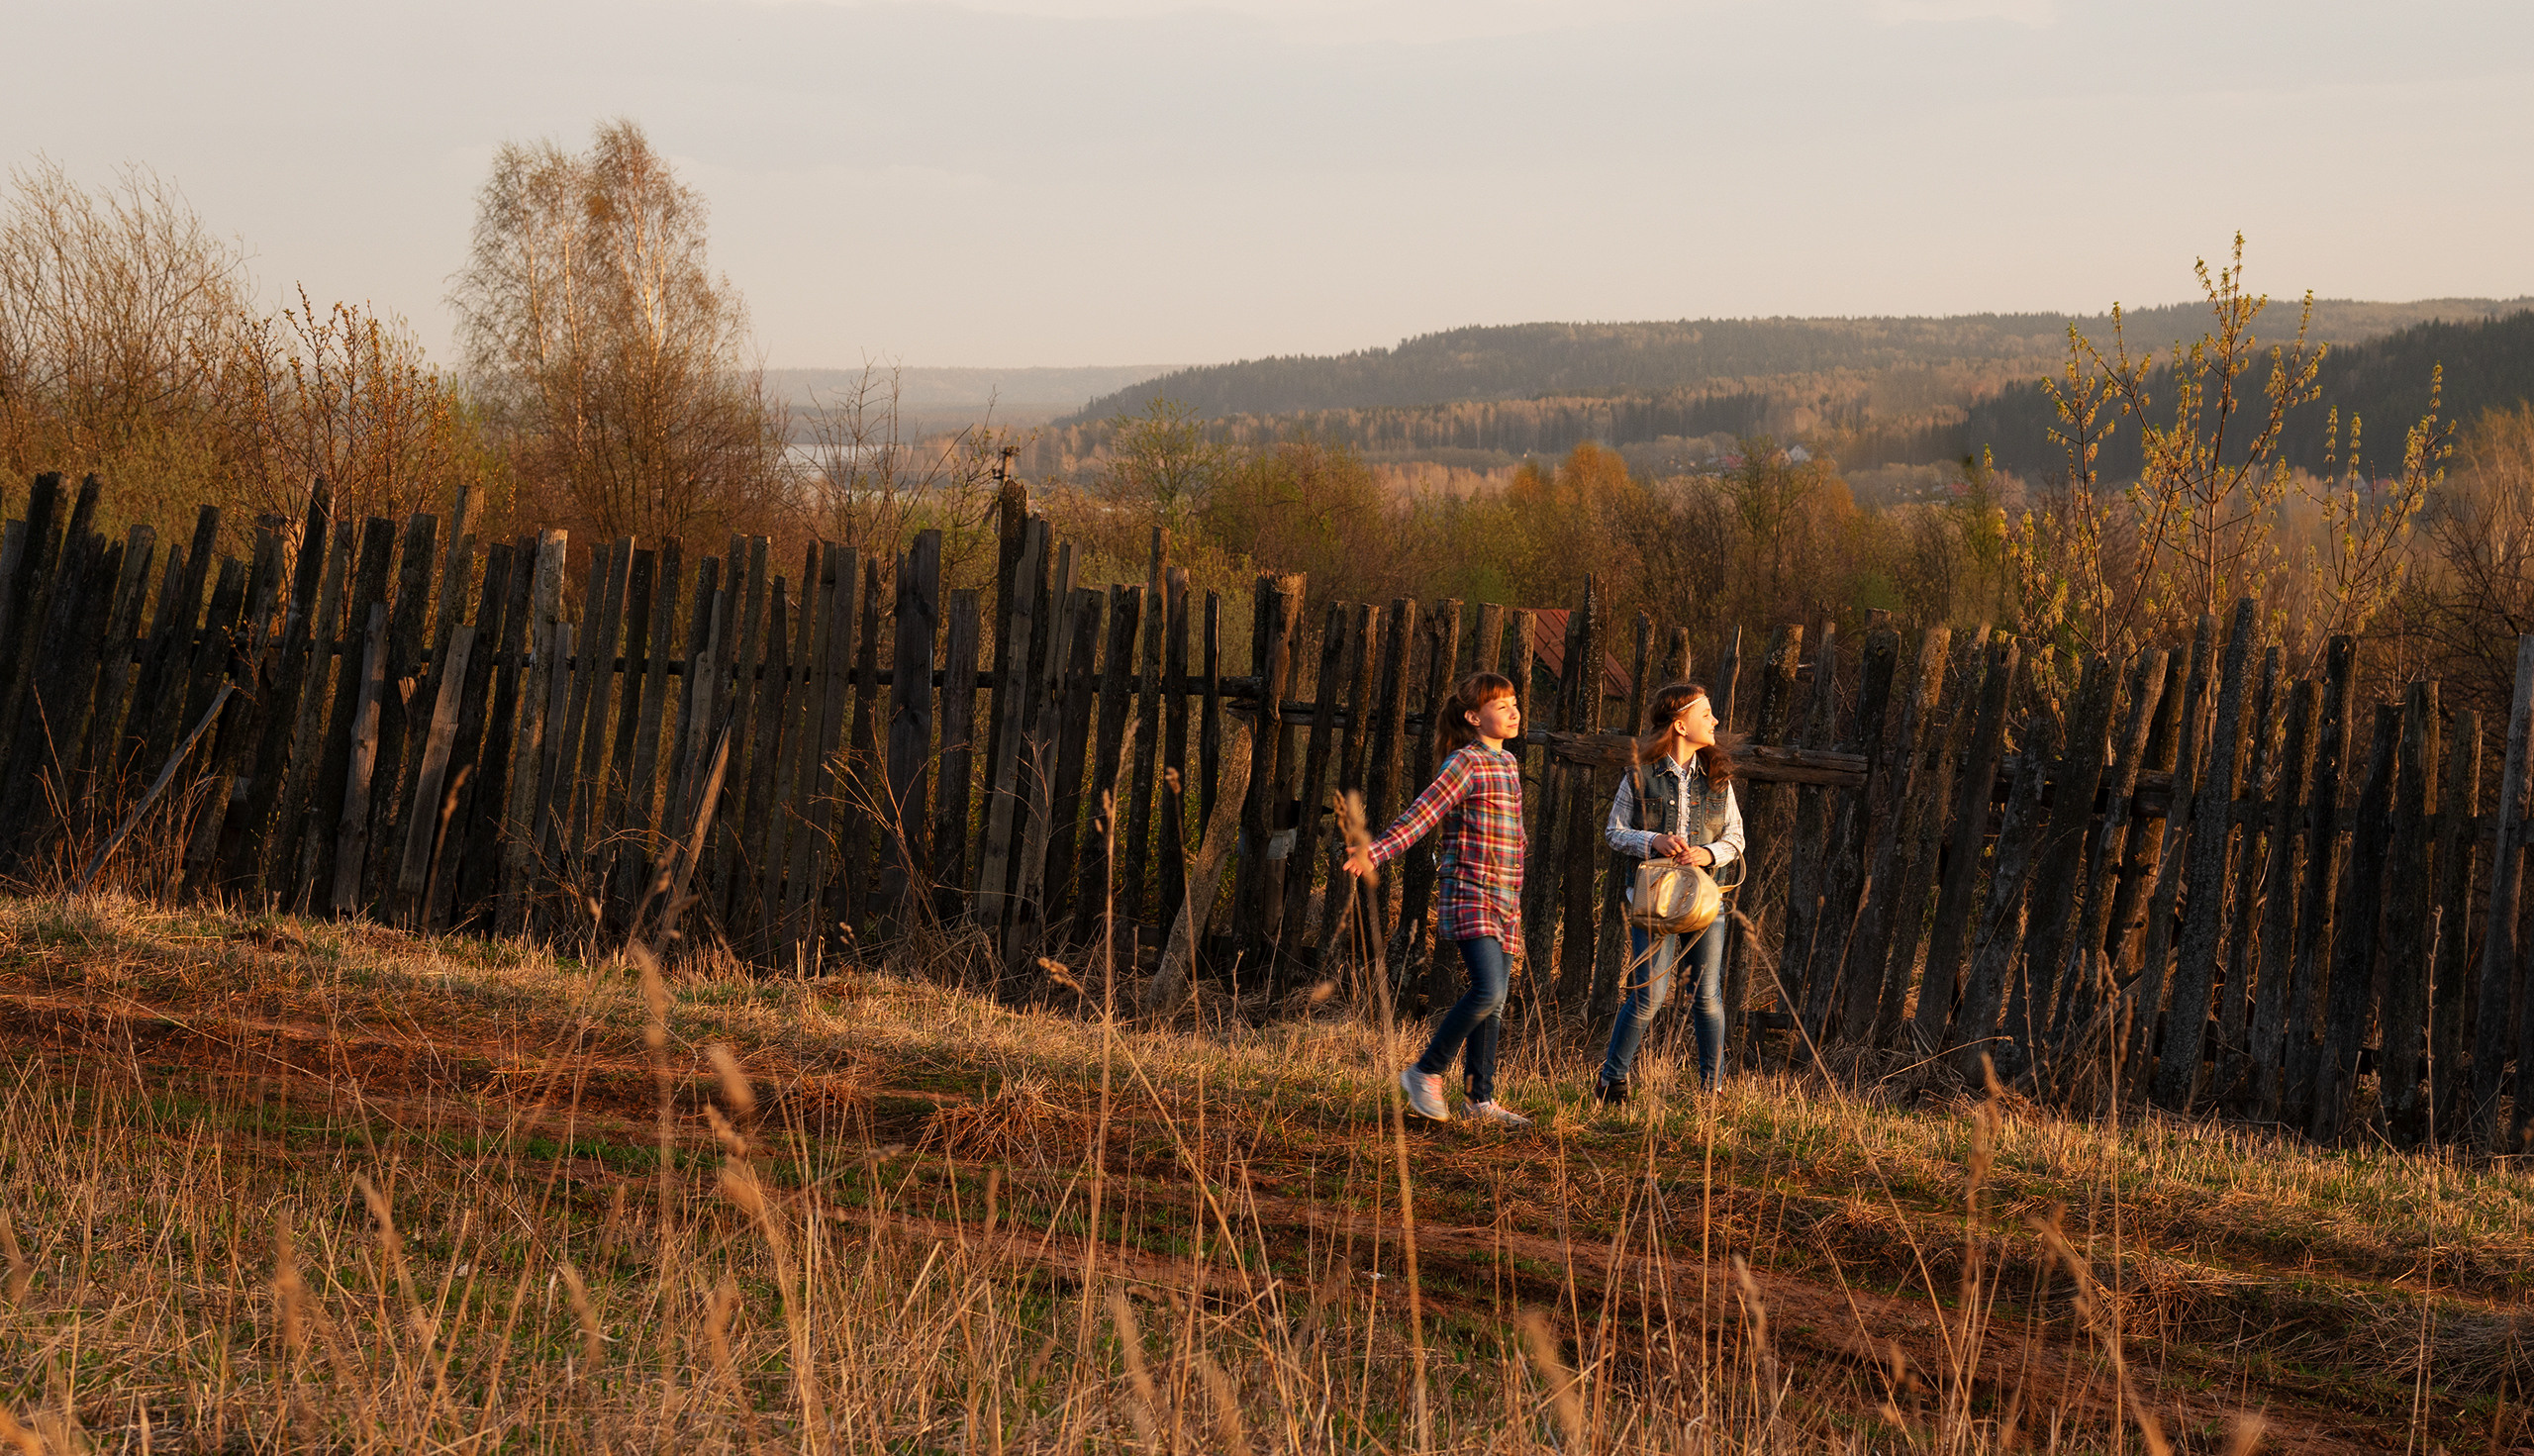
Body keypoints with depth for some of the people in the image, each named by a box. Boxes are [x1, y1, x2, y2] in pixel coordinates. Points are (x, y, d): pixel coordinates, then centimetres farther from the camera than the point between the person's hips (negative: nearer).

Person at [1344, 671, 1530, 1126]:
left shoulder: (1508, 764, 15)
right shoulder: (1465, 764, -9)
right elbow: (1420, 816, -19)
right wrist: (1374, 853, -32)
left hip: (1505, 901, 8)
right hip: (1470, 896, -8)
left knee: (1494, 1003, 8)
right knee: (1488, 990, -20)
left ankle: (1482, 1099, 13)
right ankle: (1426, 1073, -7)